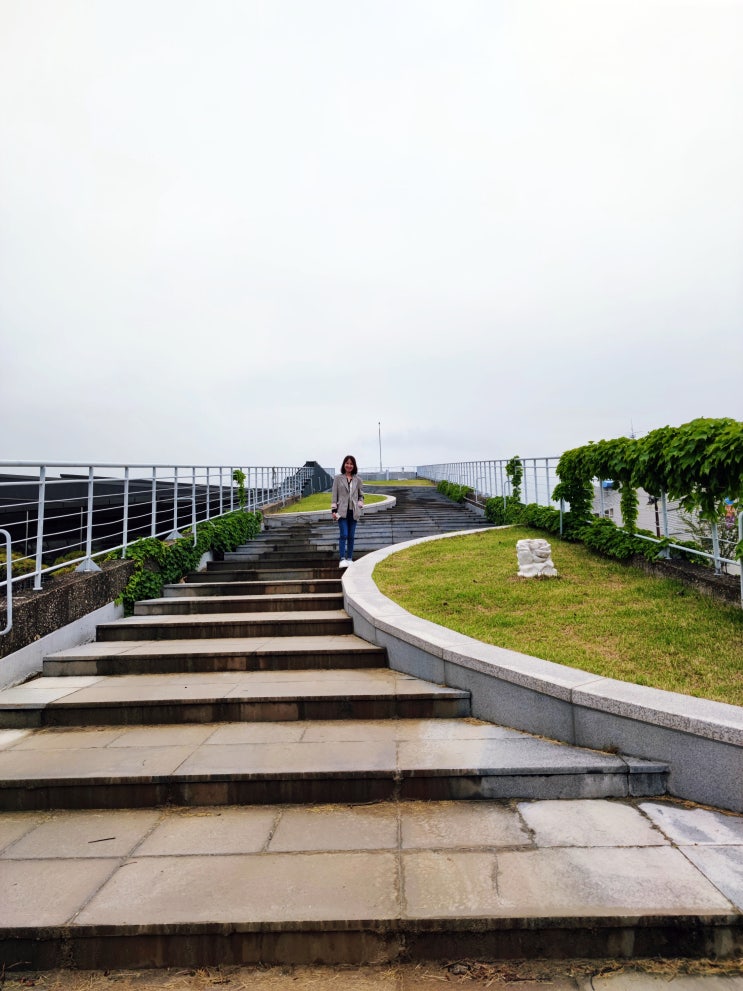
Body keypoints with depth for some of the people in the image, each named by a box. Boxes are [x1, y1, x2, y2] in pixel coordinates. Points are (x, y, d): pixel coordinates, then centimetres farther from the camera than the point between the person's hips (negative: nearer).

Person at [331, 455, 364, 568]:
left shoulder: (358, 479, 9)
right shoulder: (338, 478, 3)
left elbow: (361, 495, 17)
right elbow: (334, 495, 2)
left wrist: (360, 505, 1)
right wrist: (334, 510, -4)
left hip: (353, 512, 2)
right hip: (342, 511, -2)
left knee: (351, 536, 6)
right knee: (344, 535, -13)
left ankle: (349, 558, 15)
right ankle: (342, 559, -13)